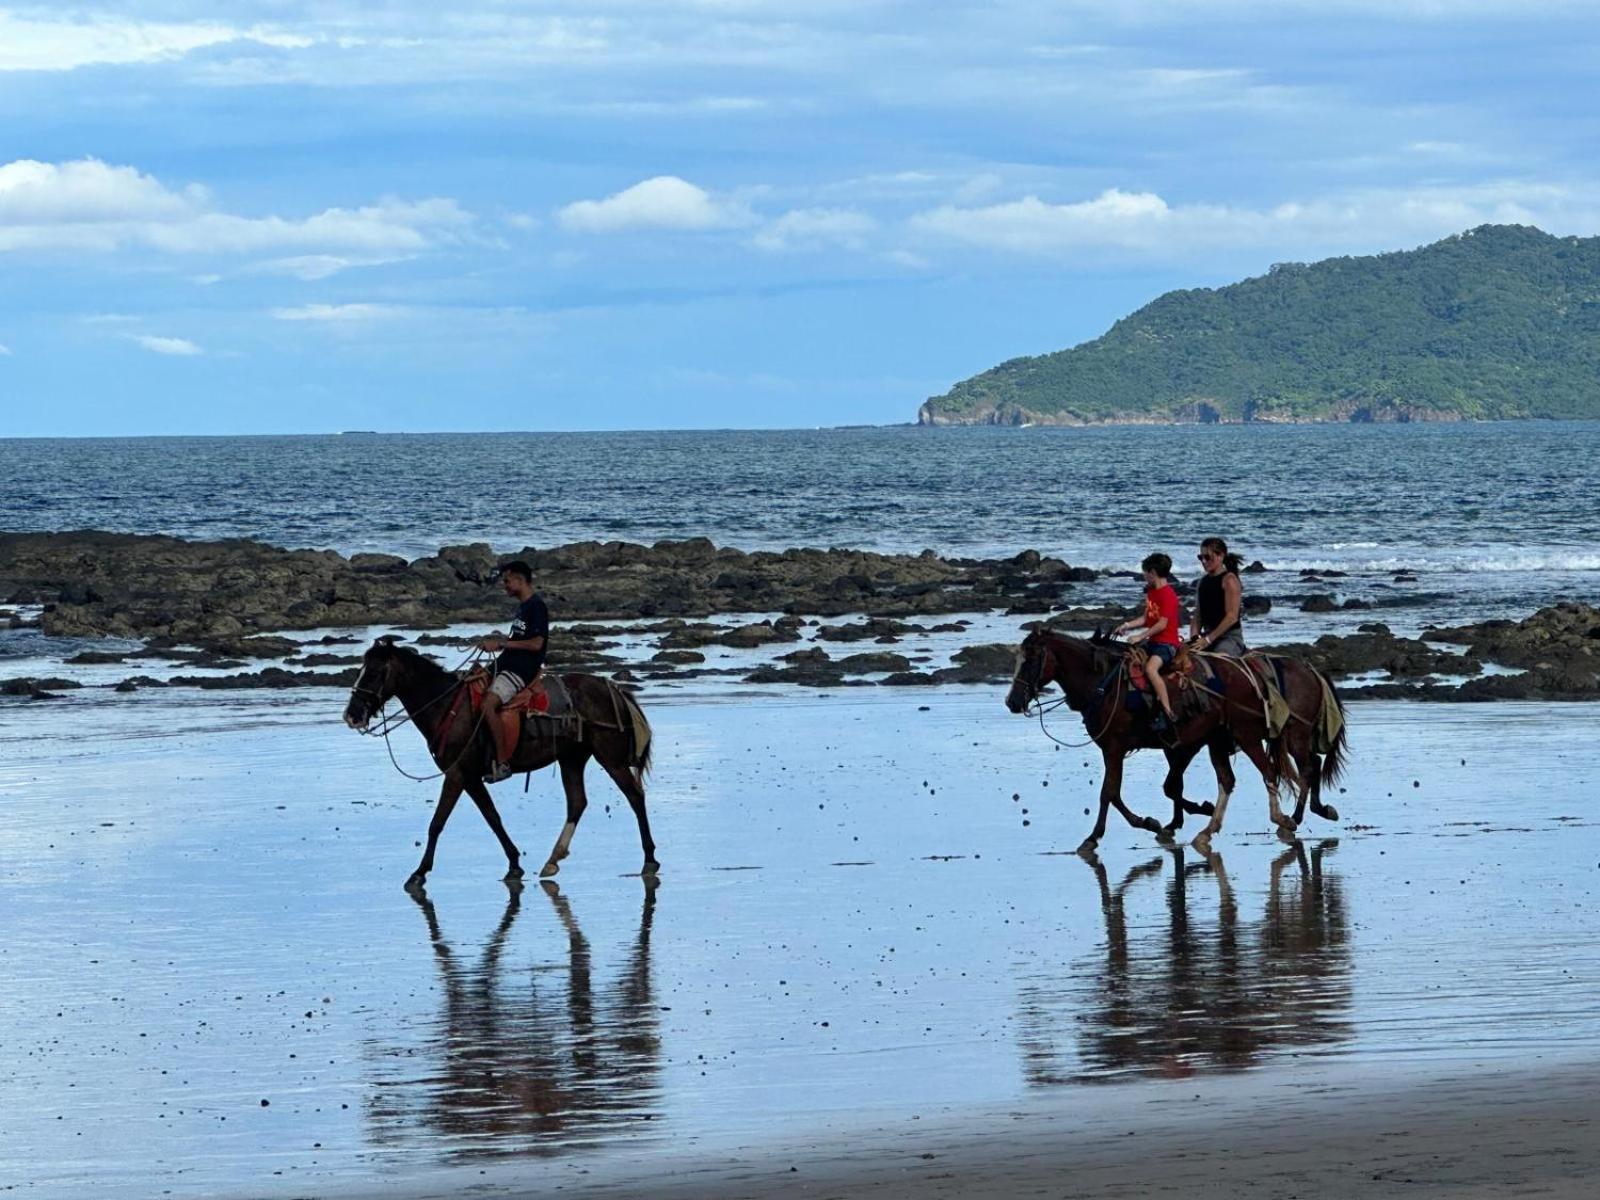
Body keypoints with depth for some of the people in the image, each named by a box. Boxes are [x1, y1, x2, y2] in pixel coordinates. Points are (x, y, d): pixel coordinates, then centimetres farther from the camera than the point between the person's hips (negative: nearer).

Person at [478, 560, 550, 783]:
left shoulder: (536, 606, -12)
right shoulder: (522, 606, 18)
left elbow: (535, 643, -19)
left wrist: (502, 644, -17)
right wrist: (498, 641, 8)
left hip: (523, 669, -11)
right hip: (508, 664, 11)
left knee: (488, 704, -28)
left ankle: (502, 763, -24)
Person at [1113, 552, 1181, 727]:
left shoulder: (1167, 595, -16)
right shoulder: (1151, 592, 14)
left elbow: (1162, 624, -21)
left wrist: (1140, 637, -19)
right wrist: (1127, 625, 7)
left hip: (1167, 642, -11)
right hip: (1152, 640, 11)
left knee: (1150, 668, -34)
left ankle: (1168, 712, -34)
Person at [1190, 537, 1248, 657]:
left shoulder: (1229, 580, -8)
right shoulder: (1203, 582, 14)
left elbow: (1232, 617, -15)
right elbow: (1198, 616, 16)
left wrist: (1208, 639, -17)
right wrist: (1194, 637, -3)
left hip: (1230, 636, -8)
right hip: (1208, 635, 8)